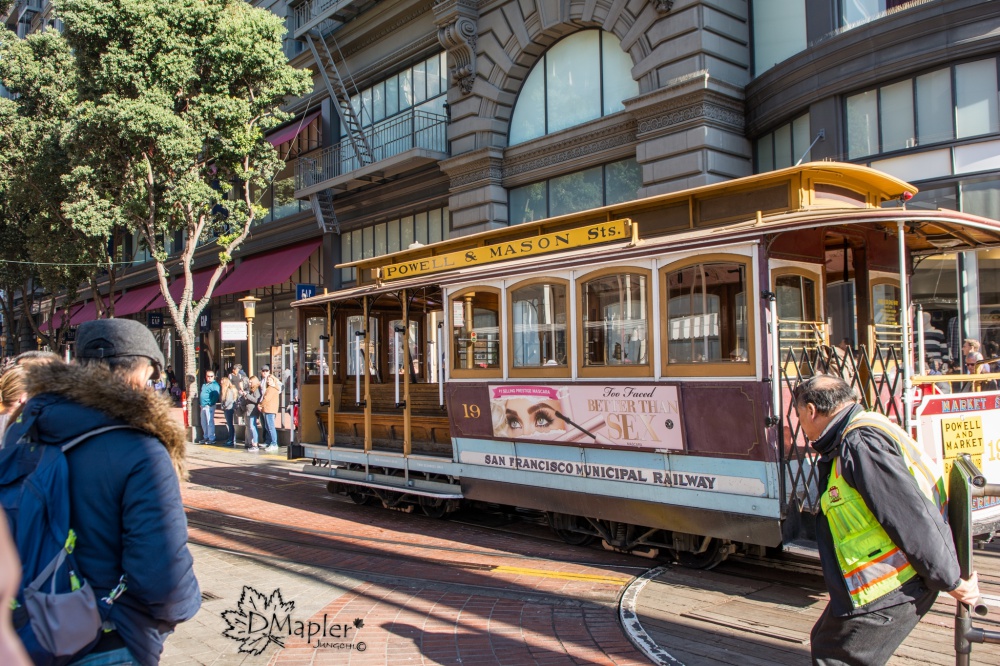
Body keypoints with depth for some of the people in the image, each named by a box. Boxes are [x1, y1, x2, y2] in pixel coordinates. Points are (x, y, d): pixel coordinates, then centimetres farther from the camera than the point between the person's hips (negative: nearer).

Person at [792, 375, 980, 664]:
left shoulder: (860, 443, -24)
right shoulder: (849, 441, 11)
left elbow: (913, 518, -24)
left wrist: (952, 581, -15)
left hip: (886, 596, -11)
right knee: (824, 643, 22)